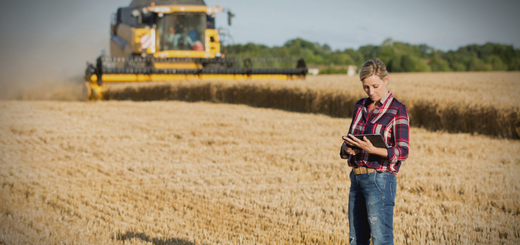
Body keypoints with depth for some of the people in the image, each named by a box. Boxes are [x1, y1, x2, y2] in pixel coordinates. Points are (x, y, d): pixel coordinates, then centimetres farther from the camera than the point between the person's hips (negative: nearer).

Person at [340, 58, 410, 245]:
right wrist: (347, 148, -7)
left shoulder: (397, 110, -6)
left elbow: (402, 152, -12)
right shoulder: (360, 107, 12)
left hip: (380, 180, -7)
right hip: (357, 178, 7)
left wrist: (372, 149, -27)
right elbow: (349, 141, 18)